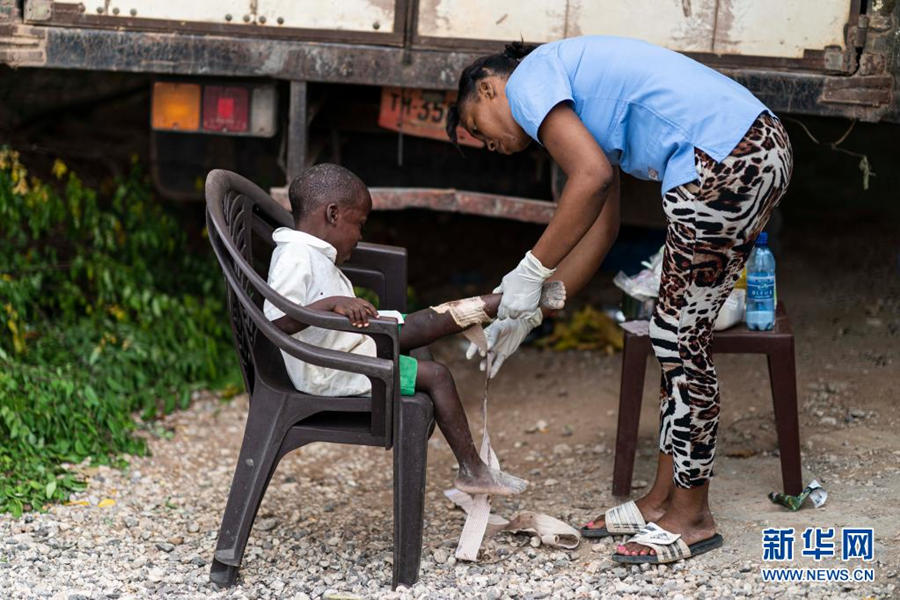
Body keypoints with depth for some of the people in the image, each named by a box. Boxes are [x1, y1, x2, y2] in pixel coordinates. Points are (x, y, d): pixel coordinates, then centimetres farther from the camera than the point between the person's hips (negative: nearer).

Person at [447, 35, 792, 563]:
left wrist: (531, 272, -6)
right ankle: (664, 498, 24)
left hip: (725, 163, -10)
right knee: (680, 335, 16)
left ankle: (692, 518, 9)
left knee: (680, 338, -1)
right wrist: (528, 314, 24)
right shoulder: (582, 108, 28)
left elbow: (594, 177, -14)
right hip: (761, 147, 10)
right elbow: (602, 229, 23)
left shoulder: (528, 79, 1)